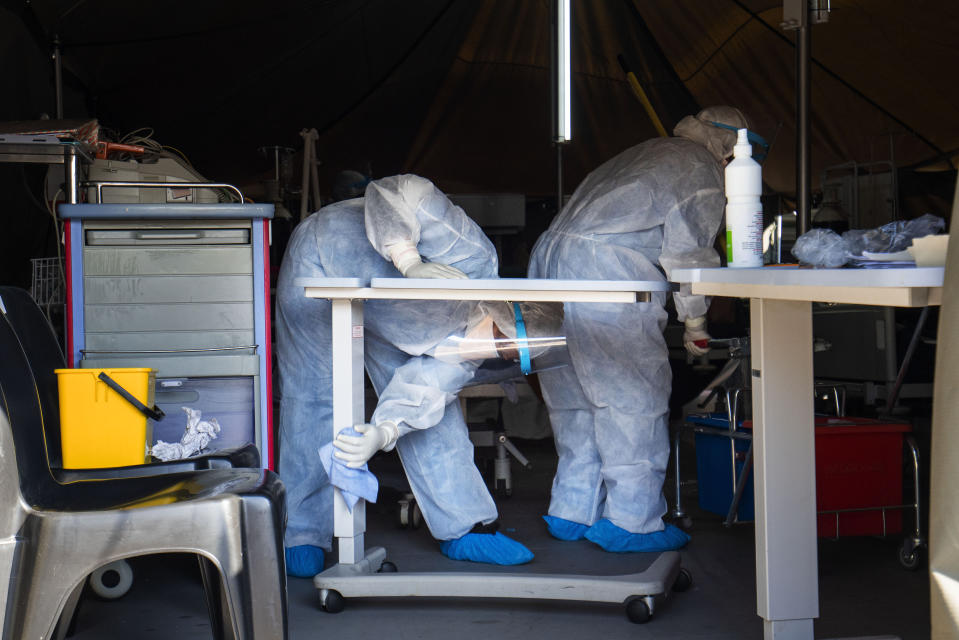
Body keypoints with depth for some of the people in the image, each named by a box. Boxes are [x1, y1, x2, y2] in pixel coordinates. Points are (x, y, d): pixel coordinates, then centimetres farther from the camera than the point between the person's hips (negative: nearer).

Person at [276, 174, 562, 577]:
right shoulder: (473, 254, -35)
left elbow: (419, 395, -22)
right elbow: (398, 192, -34)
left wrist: (383, 433, -42)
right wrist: (411, 263, -47)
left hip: (377, 313, 5)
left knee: (433, 397, -1)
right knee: (314, 396, -7)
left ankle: (464, 528, 9)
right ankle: (301, 538, 4)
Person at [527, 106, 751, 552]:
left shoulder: (647, 152, 29)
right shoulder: (704, 170, 5)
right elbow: (686, 248, -5)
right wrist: (695, 322, 6)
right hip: (604, 268, -9)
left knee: (575, 397, 14)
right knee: (633, 395, -1)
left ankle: (572, 513, 20)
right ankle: (632, 521, 3)